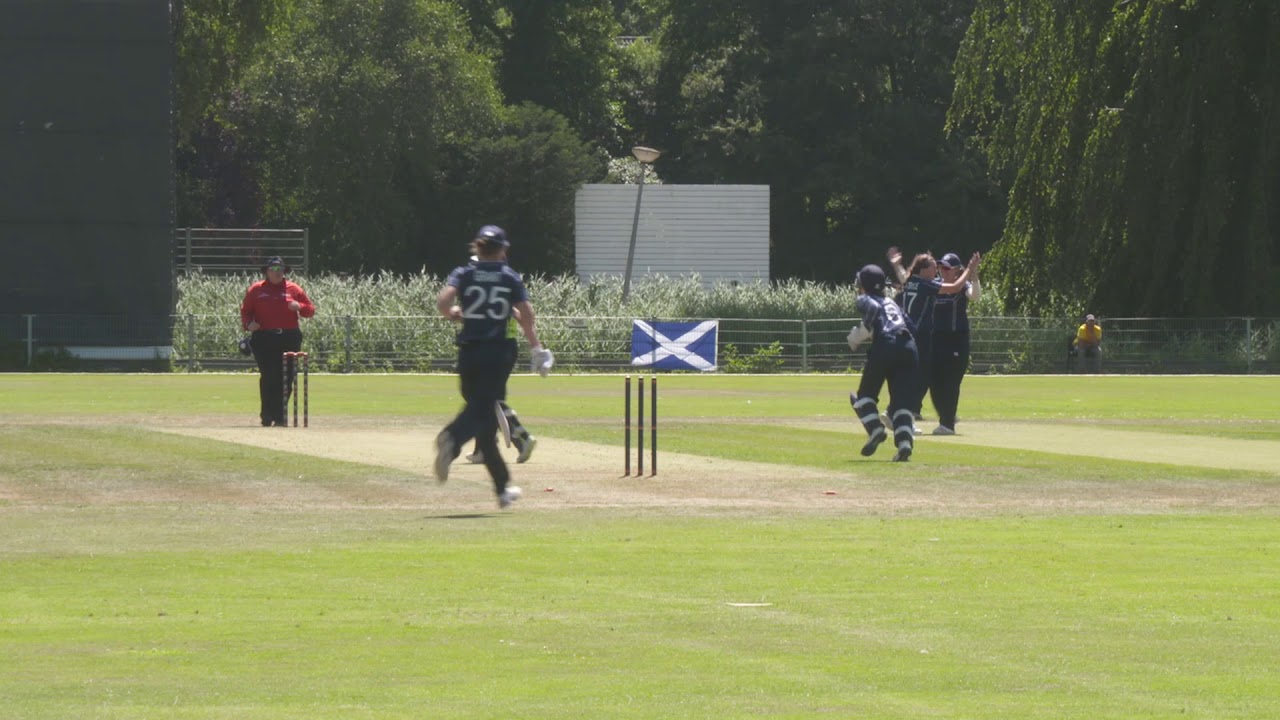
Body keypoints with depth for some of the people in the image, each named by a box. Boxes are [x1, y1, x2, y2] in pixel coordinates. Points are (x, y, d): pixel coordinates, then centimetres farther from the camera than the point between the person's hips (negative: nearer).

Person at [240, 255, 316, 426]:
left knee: (285, 379, 0)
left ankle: (280, 416, 7)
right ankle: (267, 416, 0)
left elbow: (311, 310, 9)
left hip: (289, 339, 1)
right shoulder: (255, 290, 9)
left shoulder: (294, 289, 10)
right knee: (268, 377, -6)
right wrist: (248, 324, -10)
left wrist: (299, 307, -13)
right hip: (264, 339, -1)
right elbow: (245, 310, 10)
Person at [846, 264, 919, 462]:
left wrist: (858, 337, -3)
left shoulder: (864, 300, 12)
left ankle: (875, 429, -7)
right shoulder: (891, 303, 31)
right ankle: (904, 441, -16)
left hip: (885, 345, -5)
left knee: (866, 393, 15)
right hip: (909, 348, 5)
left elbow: (874, 308, -11)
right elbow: (907, 321, 19)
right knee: (901, 400, 5)